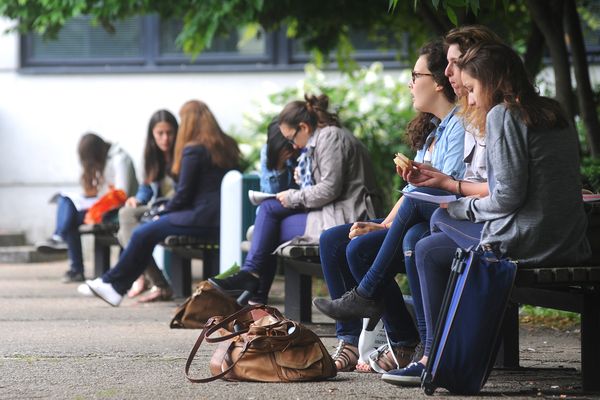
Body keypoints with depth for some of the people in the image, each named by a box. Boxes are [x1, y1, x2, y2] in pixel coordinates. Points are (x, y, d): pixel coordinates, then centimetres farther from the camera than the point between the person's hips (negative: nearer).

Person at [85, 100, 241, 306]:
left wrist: (163, 214, 11)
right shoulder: (227, 145, 17)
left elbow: (183, 194, -8)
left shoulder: (193, 150, -8)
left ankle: (113, 283, 6)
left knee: (143, 233, -4)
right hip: (222, 216, 9)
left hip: (203, 219, -9)